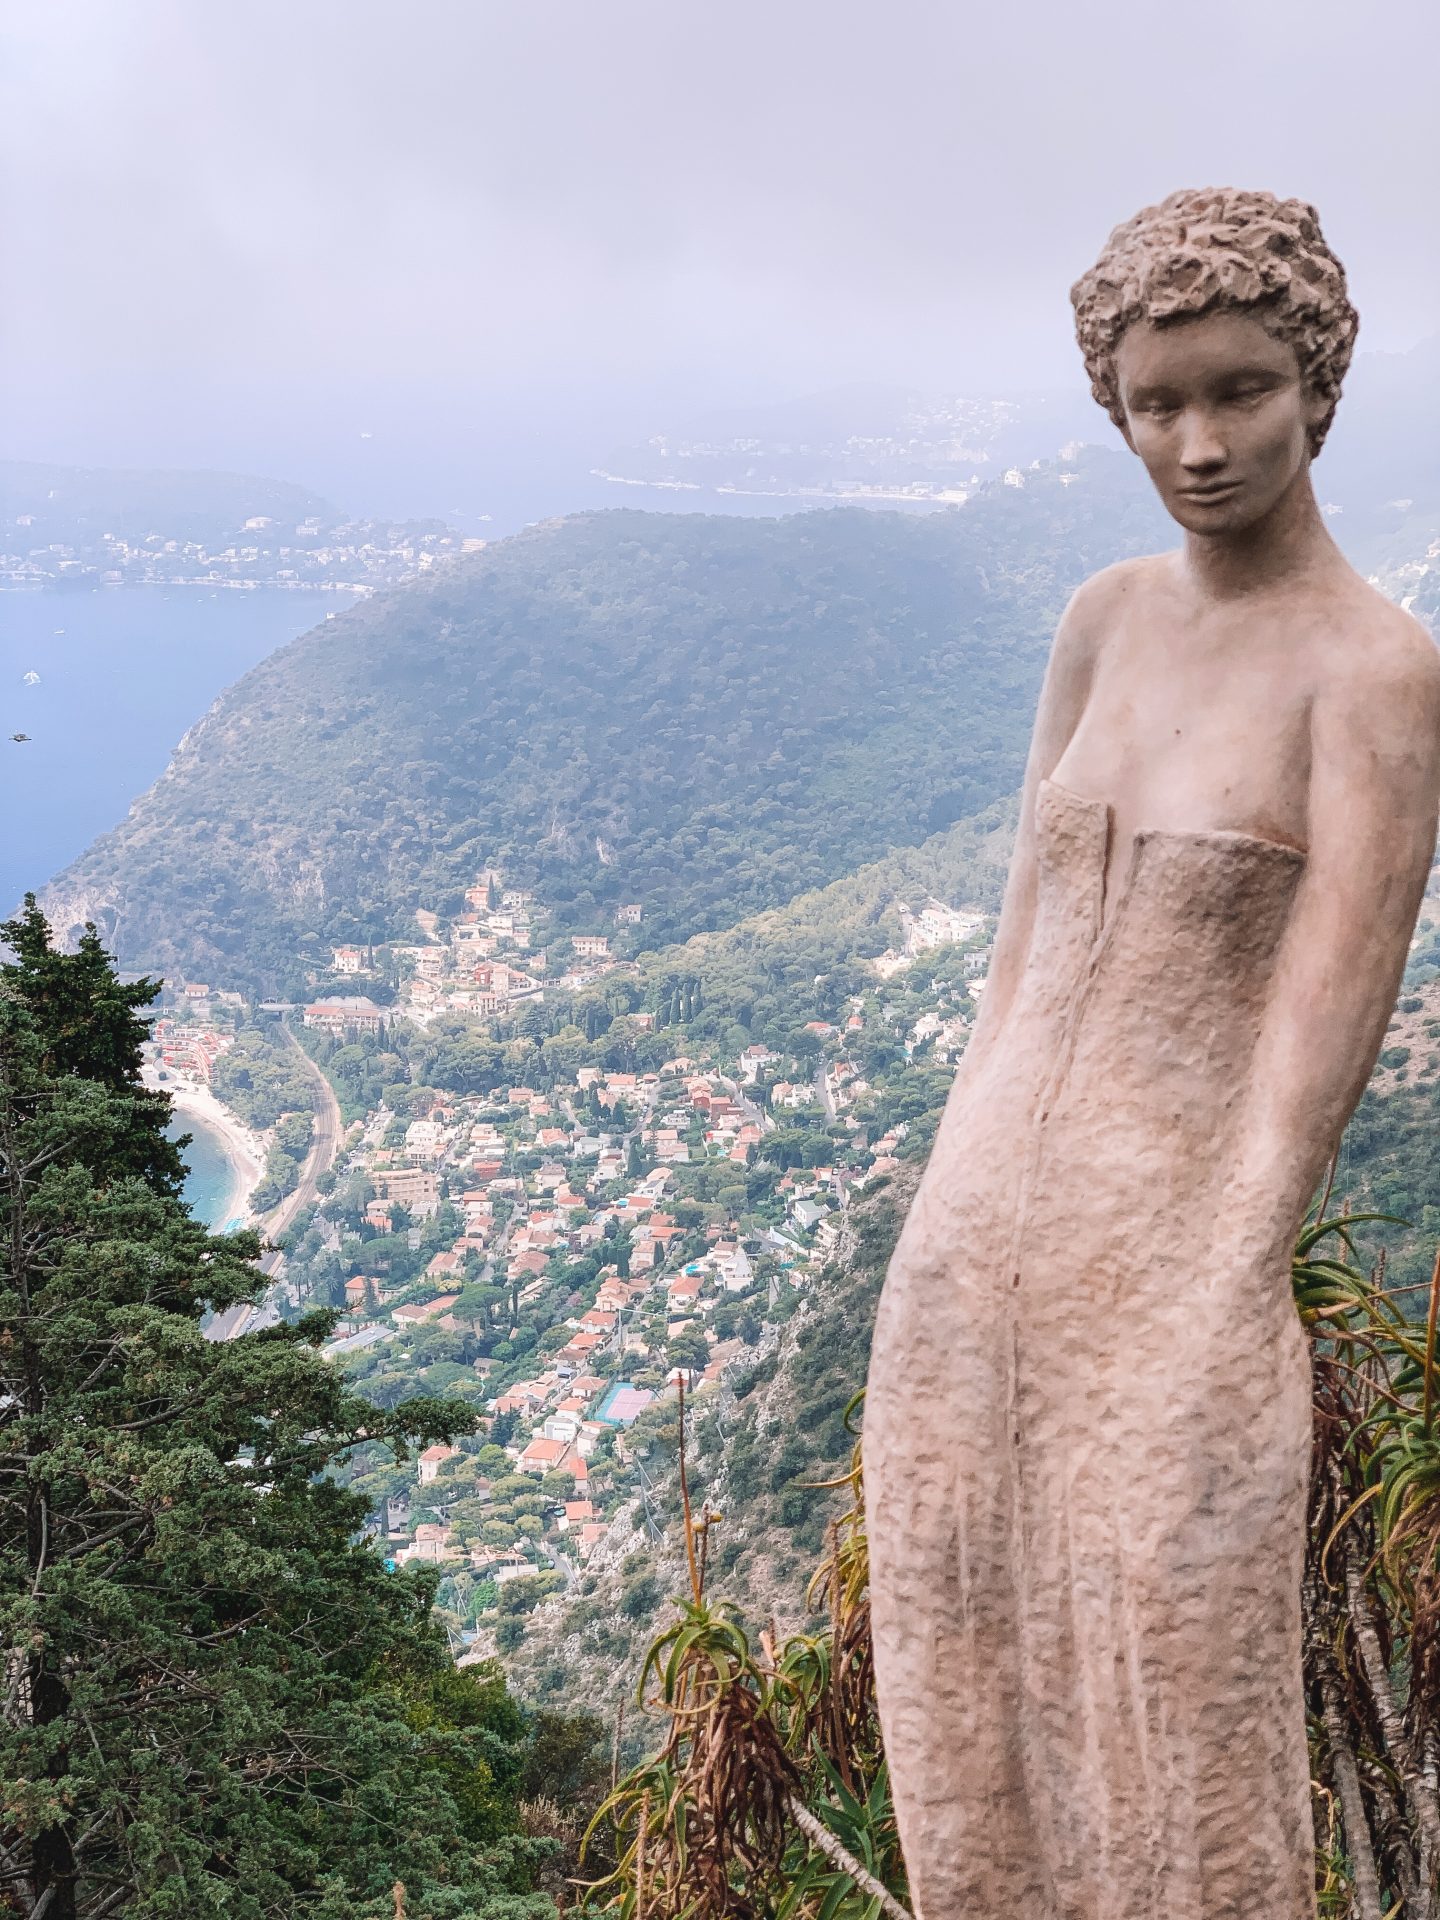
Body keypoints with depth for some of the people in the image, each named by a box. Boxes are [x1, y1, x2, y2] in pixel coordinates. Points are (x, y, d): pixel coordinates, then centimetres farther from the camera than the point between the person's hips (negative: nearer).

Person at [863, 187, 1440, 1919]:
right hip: (971, 1252, 6)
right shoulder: (1106, 619, 9)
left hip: (1171, 1277, -6)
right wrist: (951, 1232, 10)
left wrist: (1208, 1356, -18)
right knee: (975, 1750, 19)